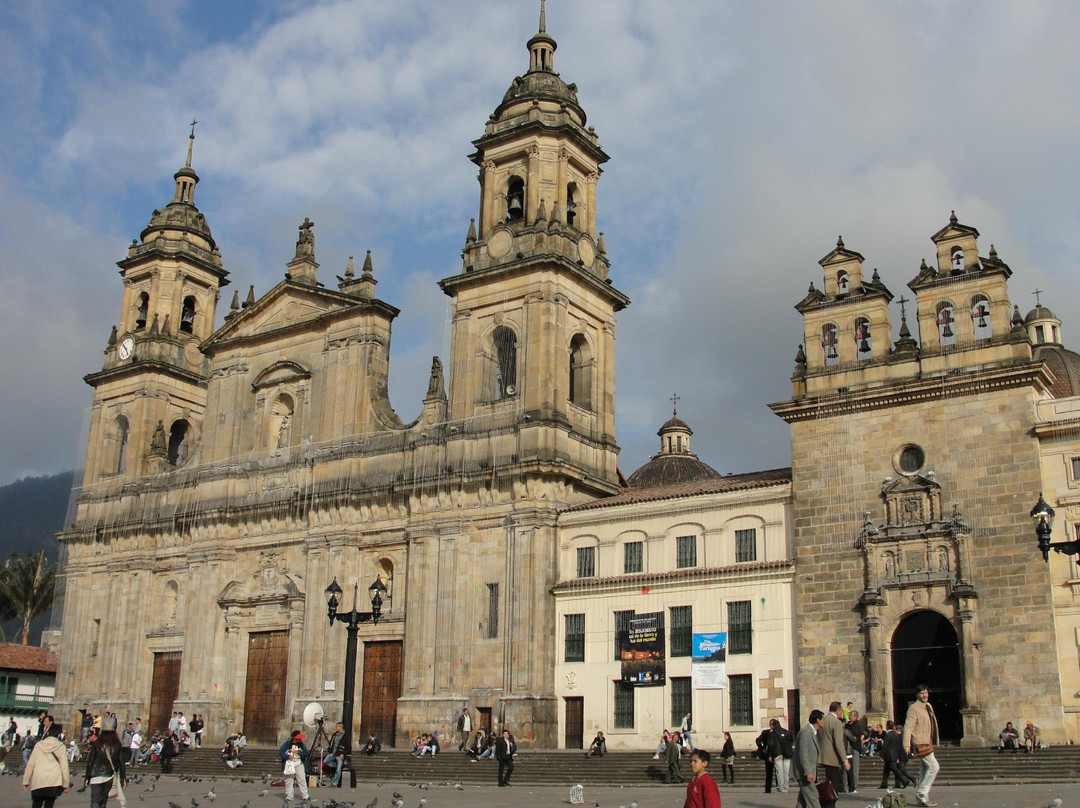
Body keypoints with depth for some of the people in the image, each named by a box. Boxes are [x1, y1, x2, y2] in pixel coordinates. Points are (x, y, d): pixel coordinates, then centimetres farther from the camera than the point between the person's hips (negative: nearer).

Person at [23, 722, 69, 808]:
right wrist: (65, 784, 7)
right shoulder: (61, 746, 3)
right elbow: (64, 766, 1)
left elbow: (30, 764, 8)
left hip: (37, 781, 2)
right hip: (54, 781, -2)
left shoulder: (38, 745, 9)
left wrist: (25, 781, 14)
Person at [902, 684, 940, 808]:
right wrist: (906, 744, -24)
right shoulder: (914, 708, -12)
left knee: (925, 770, 11)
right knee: (934, 766, -14)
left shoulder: (928, 706, 14)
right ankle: (922, 793, -8)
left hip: (928, 742, 9)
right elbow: (908, 726, -18)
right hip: (920, 743, -9)